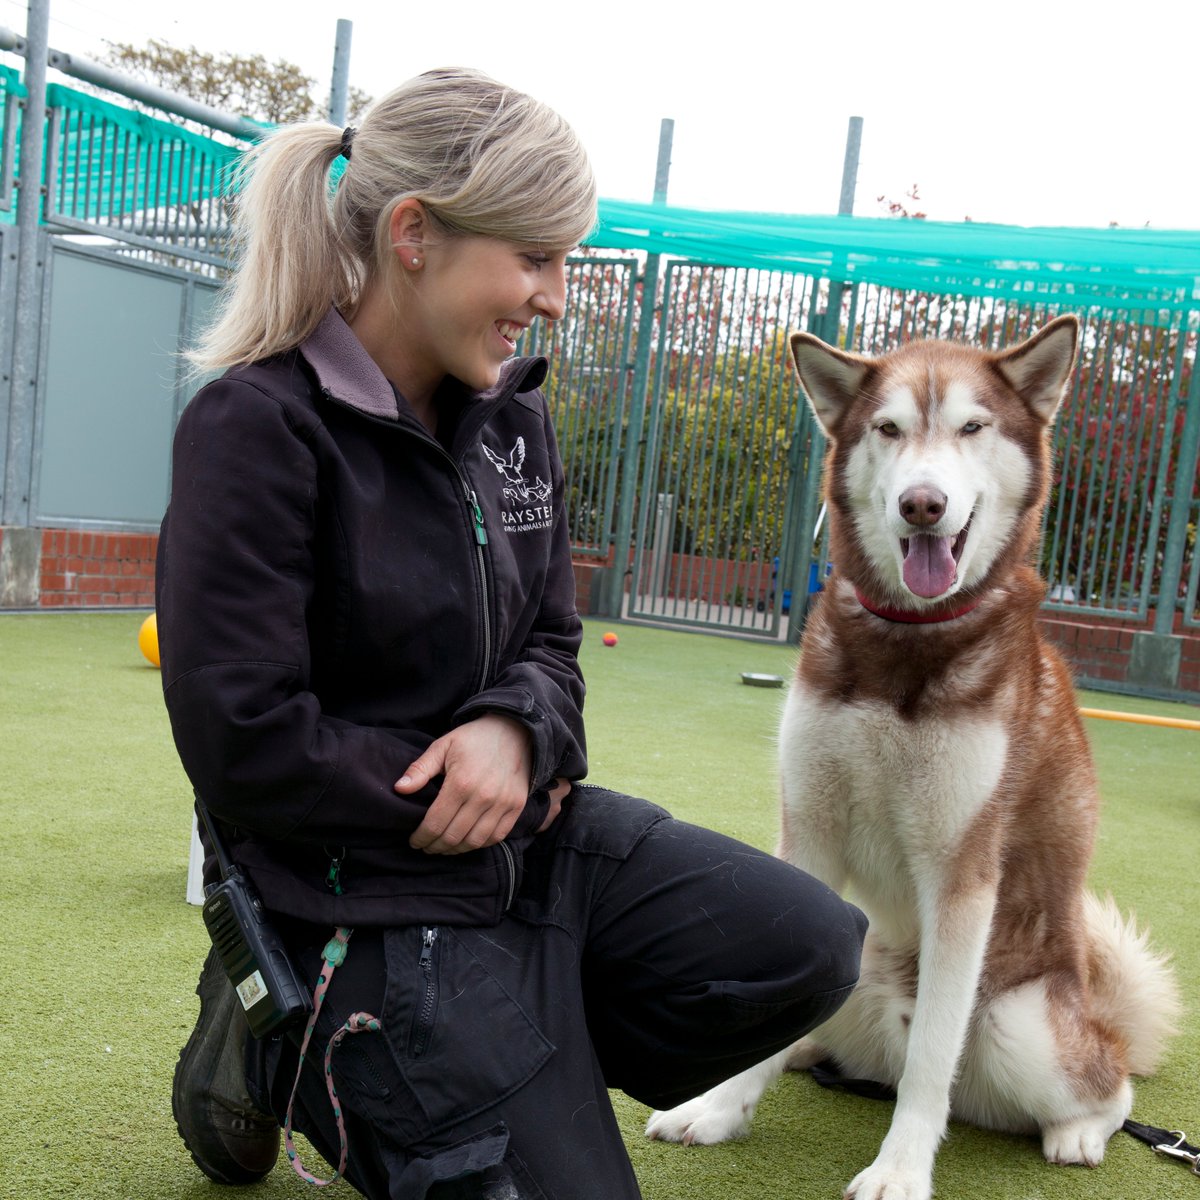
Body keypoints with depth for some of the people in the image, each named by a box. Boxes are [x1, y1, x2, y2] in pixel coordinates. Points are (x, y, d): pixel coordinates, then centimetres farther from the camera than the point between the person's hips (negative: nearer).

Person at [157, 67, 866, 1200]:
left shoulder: (510, 413, 4)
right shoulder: (256, 426, -18)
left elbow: (550, 641, 10)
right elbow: (243, 742, -21)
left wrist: (514, 727, -13)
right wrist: (447, 793, -12)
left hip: (534, 836, 7)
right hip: (368, 889, -7)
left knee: (811, 946, -5)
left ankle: (449, 1072, 7)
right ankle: (278, 1052, 15)